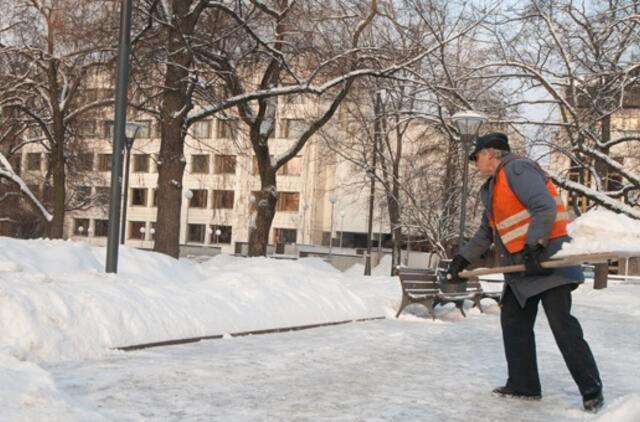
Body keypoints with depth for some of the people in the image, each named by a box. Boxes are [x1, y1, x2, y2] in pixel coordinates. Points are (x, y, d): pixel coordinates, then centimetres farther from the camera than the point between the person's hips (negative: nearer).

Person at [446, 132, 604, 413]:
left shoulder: (517, 169, -11)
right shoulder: (492, 188, 20)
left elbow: (545, 207, -23)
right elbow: (486, 233, 27)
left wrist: (533, 247, -29)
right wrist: (463, 259, 22)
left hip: (546, 258, -10)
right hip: (521, 267, 10)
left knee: (561, 324, -11)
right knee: (513, 321, 7)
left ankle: (592, 391, -4)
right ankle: (524, 385, 14)